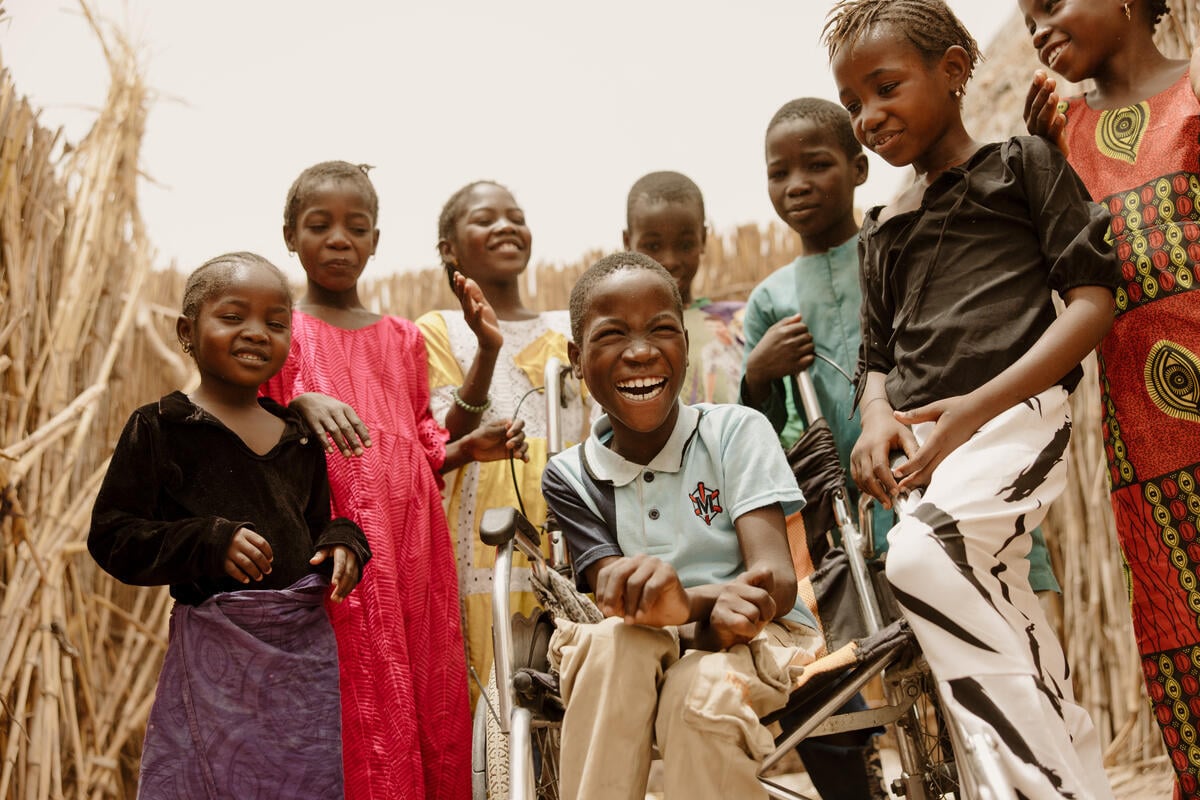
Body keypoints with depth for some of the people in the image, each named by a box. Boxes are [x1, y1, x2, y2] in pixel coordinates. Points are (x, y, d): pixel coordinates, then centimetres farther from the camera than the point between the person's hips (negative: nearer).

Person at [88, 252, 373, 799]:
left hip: (306, 648, 5)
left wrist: (342, 545, -1)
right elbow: (111, 536, -7)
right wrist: (209, 543, -18)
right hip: (212, 653, -5)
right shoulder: (161, 428, -4)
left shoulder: (298, 438, 11)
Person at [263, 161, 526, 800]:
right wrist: (302, 406, -22)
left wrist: (469, 447, 1)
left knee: (429, 710, 4)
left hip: (411, 549, 4)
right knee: (351, 717, -7)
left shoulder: (402, 339, 16)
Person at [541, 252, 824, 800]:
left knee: (700, 694, -34)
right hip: (637, 665, 2)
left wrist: (678, 601, -38)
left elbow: (776, 577, -15)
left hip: (757, 639, -1)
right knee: (617, 637, -32)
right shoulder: (570, 477, 3)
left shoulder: (736, 432, -3)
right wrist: (707, 605, -34)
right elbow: (617, 596, -10)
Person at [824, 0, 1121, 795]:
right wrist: (877, 420, -4)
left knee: (924, 553, -33)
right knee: (1039, 685, 4)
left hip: (1018, 411, -6)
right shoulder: (882, 233, 23)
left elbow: (1094, 298, -3)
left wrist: (978, 405, -16)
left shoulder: (1023, 161, 7)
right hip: (924, 444, 6)